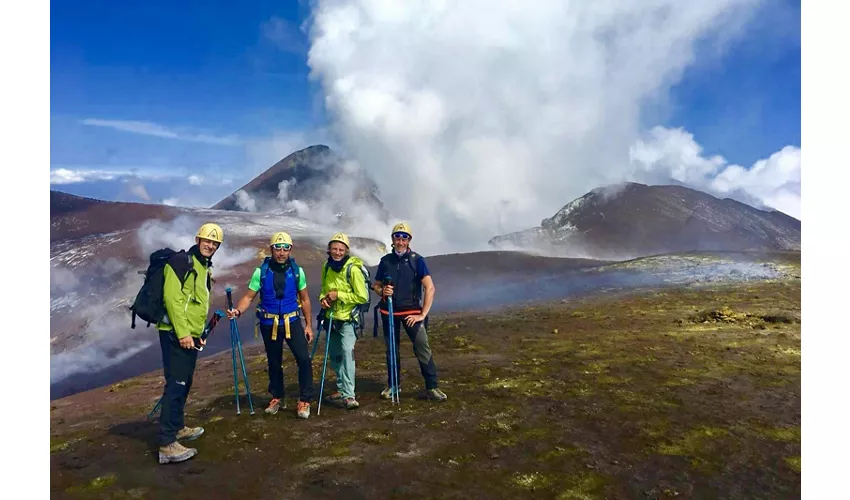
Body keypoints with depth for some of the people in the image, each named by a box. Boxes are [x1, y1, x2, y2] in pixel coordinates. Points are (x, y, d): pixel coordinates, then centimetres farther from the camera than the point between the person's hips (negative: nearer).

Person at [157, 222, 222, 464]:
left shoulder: (204, 268, 18)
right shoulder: (181, 262, -11)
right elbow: (172, 298, -19)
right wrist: (182, 332, -21)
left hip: (190, 334, 9)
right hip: (175, 333, -9)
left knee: (184, 384, 17)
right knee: (175, 385, -11)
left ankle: (177, 427, 31)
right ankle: (167, 444, -10)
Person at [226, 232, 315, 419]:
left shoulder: (297, 271, -5)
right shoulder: (261, 271, -8)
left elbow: (304, 299, 3)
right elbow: (248, 297, -7)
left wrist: (308, 325, 2)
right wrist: (237, 311, -28)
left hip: (292, 321, 0)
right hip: (269, 324, 0)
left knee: (304, 360, -9)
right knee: (274, 363, 14)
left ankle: (304, 401, 5)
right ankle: (276, 398, 34)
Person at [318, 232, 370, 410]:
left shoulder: (353, 269, -18)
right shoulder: (327, 266, 2)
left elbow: (363, 297, -19)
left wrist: (339, 295, -21)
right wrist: (323, 298, -5)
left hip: (348, 319, -7)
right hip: (331, 317, 7)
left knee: (347, 351, -21)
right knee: (335, 356, 15)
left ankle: (348, 396, -18)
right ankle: (342, 390, 31)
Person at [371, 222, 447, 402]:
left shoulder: (417, 260, -7)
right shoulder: (385, 260, 3)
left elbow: (430, 288, -11)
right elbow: (376, 285, 14)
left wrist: (423, 314, -14)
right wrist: (382, 291, -11)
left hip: (411, 311, -3)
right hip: (389, 312, 3)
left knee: (422, 347, -11)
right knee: (391, 350, 13)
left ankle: (432, 387, -4)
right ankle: (392, 386, 28)